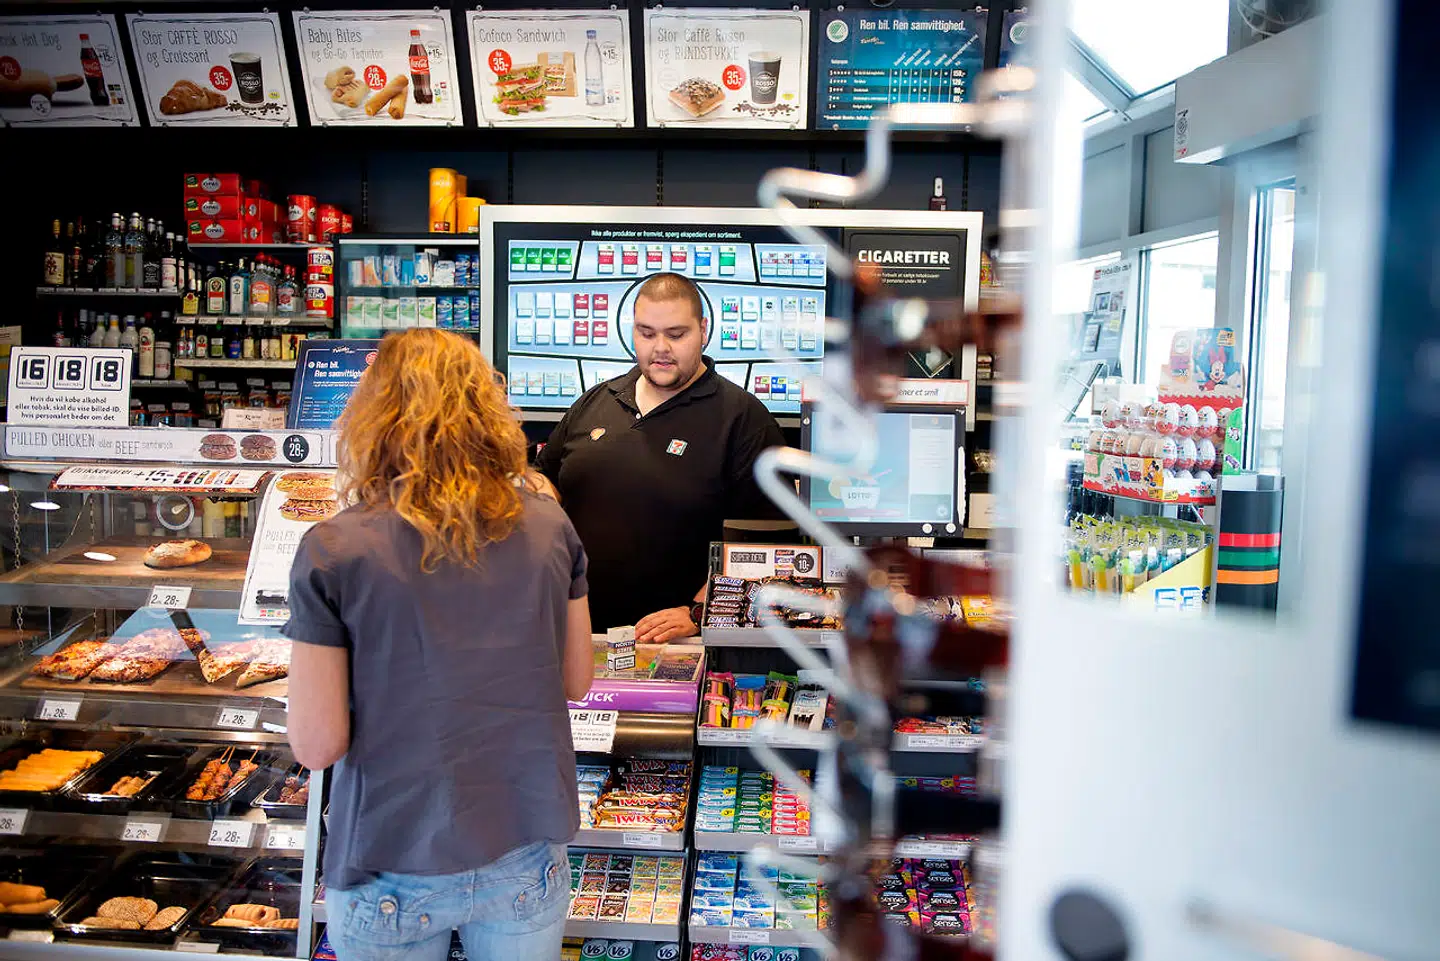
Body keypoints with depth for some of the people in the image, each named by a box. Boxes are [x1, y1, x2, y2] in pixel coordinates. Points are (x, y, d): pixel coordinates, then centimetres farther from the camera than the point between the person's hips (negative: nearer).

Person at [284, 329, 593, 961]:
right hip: (528, 856, 3)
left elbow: (317, 744, -13)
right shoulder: (549, 528, -6)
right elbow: (576, 681, 4)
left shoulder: (334, 552, -16)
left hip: (396, 870, -2)